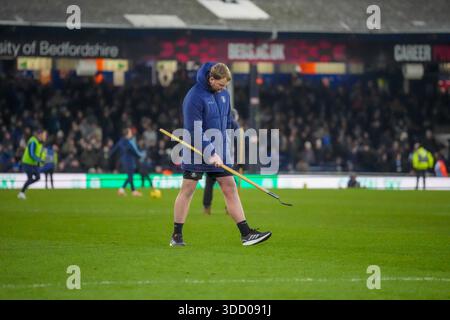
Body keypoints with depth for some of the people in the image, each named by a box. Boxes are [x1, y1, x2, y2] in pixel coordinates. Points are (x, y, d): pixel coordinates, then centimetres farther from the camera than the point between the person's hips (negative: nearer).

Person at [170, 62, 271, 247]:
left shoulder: (224, 94, 7)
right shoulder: (194, 97, -17)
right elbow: (195, 131, -20)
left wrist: (224, 145, 17)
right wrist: (210, 153, -24)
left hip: (218, 152, 6)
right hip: (196, 153, -6)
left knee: (230, 188, 2)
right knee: (187, 190, -1)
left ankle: (246, 234, 0)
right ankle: (176, 236, 8)